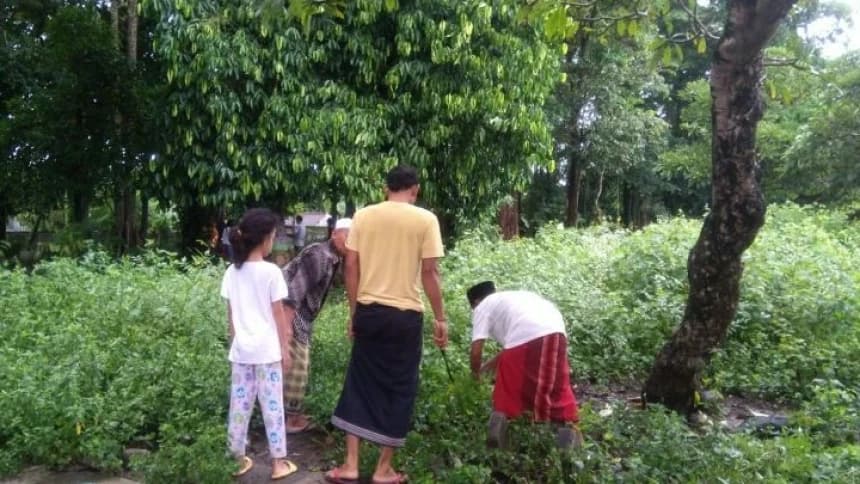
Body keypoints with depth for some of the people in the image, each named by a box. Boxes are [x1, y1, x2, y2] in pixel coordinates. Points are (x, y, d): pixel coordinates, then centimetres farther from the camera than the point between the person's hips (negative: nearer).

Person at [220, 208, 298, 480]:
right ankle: (278, 462, 12)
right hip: (267, 350, -4)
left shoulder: (232, 272, 3)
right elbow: (278, 314, -8)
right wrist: (285, 348, -1)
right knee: (272, 404, 4)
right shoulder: (271, 272, -11)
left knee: (240, 404, 12)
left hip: (241, 350, 5)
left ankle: (237, 459, 23)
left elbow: (231, 314, 8)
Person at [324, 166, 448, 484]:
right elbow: (430, 272, -9)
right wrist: (440, 318, -1)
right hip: (405, 315, -3)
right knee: (399, 389, 9)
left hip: (368, 312, 3)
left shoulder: (363, 216, 3)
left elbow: (351, 267, 3)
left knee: (359, 384, 15)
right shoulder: (425, 219, -5)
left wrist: (353, 312, 12)